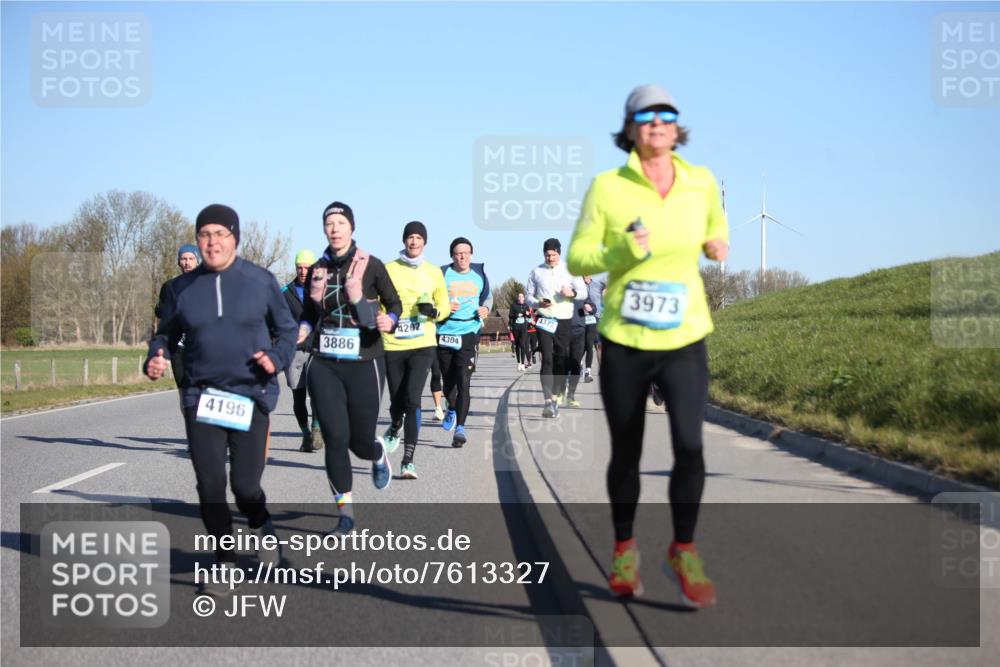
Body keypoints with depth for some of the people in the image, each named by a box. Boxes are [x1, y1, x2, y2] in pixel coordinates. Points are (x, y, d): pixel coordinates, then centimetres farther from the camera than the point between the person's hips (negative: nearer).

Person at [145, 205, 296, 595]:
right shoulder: (185, 286, 4)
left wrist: (277, 358, -10)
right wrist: (156, 359, -8)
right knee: (210, 486, 0)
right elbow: (166, 333, 12)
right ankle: (224, 561, 22)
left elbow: (286, 329, 8)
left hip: (250, 396, -2)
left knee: (245, 485, -5)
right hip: (201, 397, 2)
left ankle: (261, 526, 32)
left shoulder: (260, 280, 0)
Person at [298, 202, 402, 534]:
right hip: (324, 365, 2)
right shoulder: (317, 269, 6)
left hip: (364, 363, -2)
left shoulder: (371, 265, -4)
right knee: (335, 437, -7)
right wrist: (303, 330, -2)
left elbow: (394, 303, 6)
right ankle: (345, 512, 6)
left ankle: (378, 455, 42)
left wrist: (389, 320, -14)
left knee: (361, 441, 3)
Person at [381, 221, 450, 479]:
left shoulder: (434, 272, 7)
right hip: (392, 345, 0)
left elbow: (444, 306, 15)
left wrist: (433, 311, -6)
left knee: (412, 399, -15)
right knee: (397, 401, 9)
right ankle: (394, 429, 46)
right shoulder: (388, 270, 2)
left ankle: (408, 461, -12)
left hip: (423, 345, 0)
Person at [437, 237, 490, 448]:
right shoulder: (442, 274, -2)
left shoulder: (479, 274, 6)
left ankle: (460, 428, -12)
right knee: (448, 379, 15)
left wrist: (486, 308, 1)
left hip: (469, 333, 0)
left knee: (463, 381, -12)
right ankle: (452, 409, 45)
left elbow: (487, 296, 22)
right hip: (444, 333, 0)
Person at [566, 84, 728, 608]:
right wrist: (622, 250, -20)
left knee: (689, 445, -14)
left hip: (684, 341, 1)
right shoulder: (607, 187, -5)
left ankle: (683, 552, 7)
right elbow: (577, 257, -4)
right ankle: (624, 549, 32)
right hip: (624, 342, -1)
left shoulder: (702, 182, 3)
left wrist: (717, 246, 2)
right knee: (626, 453, 9)